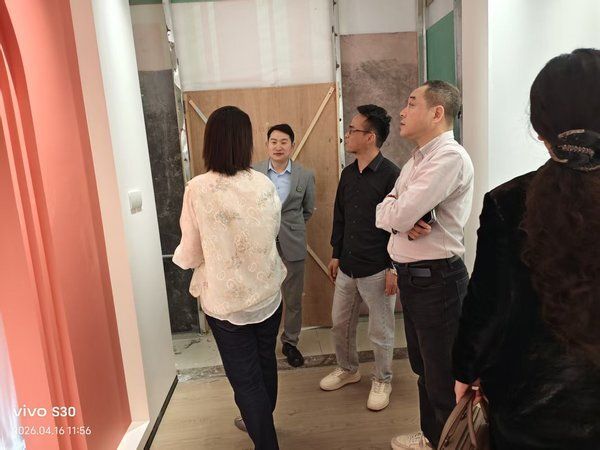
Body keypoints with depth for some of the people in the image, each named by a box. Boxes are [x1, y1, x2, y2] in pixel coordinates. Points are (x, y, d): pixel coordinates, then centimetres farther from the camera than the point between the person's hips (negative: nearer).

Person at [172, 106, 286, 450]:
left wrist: (179, 256, 13)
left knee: (245, 377, 11)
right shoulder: (265, 185, -8)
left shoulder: (198, 189, -18)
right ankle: (260, 421, 50)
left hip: (225, 300, -4)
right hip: (267, 294, 4)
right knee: (265, 364, 25)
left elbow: (191, 255, -10)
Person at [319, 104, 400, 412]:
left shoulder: (390, 175, -15)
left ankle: (382, 380, 34)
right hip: (347, 267, 7)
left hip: (377, 270, -7)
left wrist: (395, 268, -15)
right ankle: (347, 369, 42)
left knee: (380, 331, 10)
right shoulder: (348, 173, 7)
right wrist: (336, 255, 15)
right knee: (340, 322, 19)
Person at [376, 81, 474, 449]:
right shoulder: (418, 159, 12)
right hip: (411, 276, 10)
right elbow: (384, 215, 6)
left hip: (436, 279, -10)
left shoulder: (450, 156, -19)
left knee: (443, 378, 6)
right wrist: (403, 221, -15)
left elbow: (397, 215, -26)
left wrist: (396, 211, -3)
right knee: (424, 367, 24)